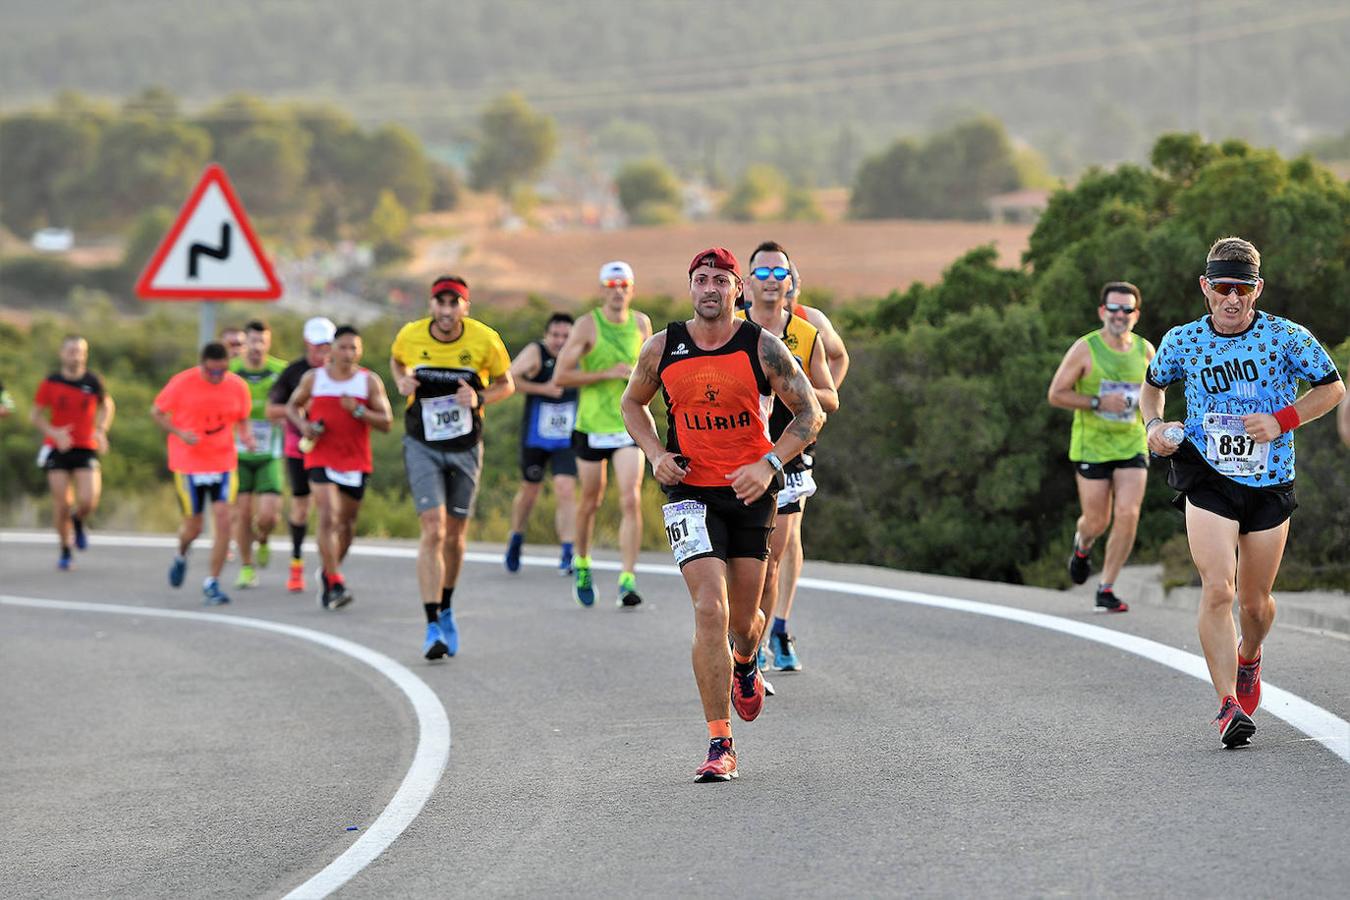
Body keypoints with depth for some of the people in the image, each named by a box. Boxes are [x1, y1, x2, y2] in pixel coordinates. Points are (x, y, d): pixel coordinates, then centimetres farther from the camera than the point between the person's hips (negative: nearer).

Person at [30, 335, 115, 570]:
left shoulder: (93, 382, -3)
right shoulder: (50, 383, -4)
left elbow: (107, 405, 17)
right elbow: (35, 415, 4)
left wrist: (101, 430, 1)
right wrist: (54, 433, -13)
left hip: (86, 449, 0)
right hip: (57, 449, 0)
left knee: (88, 501, -15)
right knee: (62, 504, -4)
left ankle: (79, 523, 21)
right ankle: (65, 552, 16)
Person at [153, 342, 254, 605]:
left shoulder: (237, 386, -2)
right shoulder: (182, 383, -10)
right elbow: (157, 411, -1)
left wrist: (246, 437, -9)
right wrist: (179, 433, -17)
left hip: (223, 463, 2)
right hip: (188, 463, -2)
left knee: (223, 519, -13)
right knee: (193, 526, 5)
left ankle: (212, 583, -3)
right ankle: (181, 557, 42)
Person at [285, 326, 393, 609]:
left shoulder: (370, 381, 0)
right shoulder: (313, 378, 2)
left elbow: (386, 422, -3)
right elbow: (292, 406, 16)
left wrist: (359, 411, -19)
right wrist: (303, 425, -5)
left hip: (356, 463, 2)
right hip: (321, 460, -2)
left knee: (346, 523, 11)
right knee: (328, 517, -17)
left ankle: (328, 573, 36)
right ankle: (335, 585, -20)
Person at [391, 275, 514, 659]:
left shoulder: (485, 340, -12)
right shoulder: (410, 336, -10)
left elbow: (506, 384, 2)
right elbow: (396, 361, 14)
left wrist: (479, 398, -17)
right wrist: (402, 382, -8)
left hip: (465, 448, 1)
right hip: (422, 445, -1)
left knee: (455, 534, 11)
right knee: (433, 530, -16)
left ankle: (446, 611, 36)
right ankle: (433, 627, -17)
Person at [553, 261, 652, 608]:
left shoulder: (641, 323, 4)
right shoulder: (587, 325, -8)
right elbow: (560, 376, -13)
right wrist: (607, 374, -19)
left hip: (629, 425, 2)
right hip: (592, 425, -2)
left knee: (631, 501, -12)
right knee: (591, 500, 11)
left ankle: (628, 579, -13)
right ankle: (582, 564, 36)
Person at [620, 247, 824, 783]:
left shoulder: (762, 347, -6)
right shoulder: (662, 348, -2)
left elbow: (810, 413, -3)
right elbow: (632, 403, 16)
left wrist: (769, 464, -16)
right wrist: (655, 454, -1)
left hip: (750, 493, 1)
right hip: (690, 492, -1)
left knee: (744, 617, 10)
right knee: (710, 610, -17)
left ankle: (744, 665, 51)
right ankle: (720, 745, -14)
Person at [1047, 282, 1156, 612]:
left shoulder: (1145, 350, 3)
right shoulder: (1085, 349, -9)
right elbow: (1056, 395, -8)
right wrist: (1099, 403, -18)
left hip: (1131, 445, 3)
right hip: (1091, 446, -3)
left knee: (1128, 514, -13)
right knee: (1097, 522, 2)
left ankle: (1106, 589, -2)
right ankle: (1082, 545, 41)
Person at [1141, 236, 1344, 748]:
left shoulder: (1288, 338, -6)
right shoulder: (1182, 342, 0)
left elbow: (1332, 388, 4)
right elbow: (1153, 384, 20)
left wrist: (1282, 421, -10)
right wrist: (1154, 425, -1)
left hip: (1270, 483, 0)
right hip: (1207, 480, 0)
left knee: (1255, 601, 11)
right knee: (1217, 590, -18)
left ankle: (1249, 659, 45)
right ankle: (1228, 705, -18)